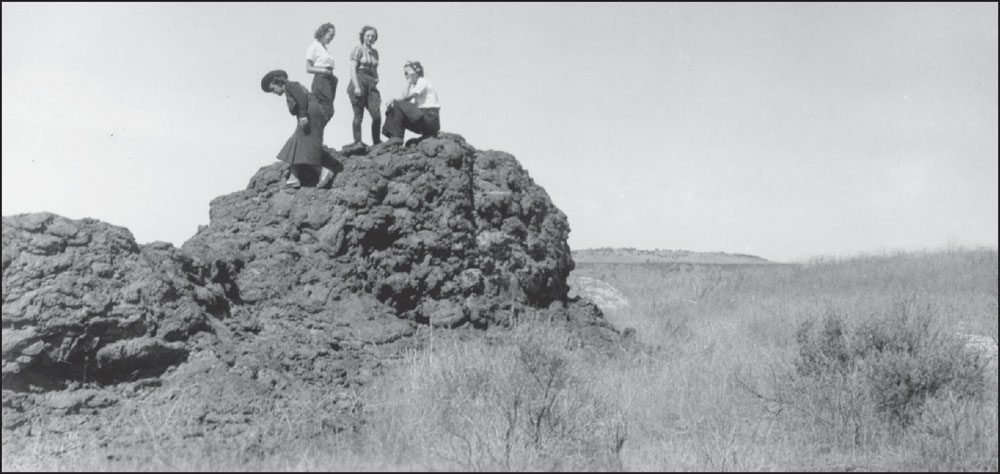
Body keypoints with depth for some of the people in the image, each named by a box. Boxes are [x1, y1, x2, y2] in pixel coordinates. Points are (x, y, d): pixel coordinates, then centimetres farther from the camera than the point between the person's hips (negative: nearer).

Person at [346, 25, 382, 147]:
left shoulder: (375, 52, 17)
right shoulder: (359, 49, -1)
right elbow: (353, 69, -8)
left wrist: (376, 84, 17)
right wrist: (356, 86, -17)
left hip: (371, 84, 5)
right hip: (359, 82, -5)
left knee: (377, 115, -8)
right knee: (358, 116, -2)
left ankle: (377, 142, 2)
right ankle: (357, 142, 5)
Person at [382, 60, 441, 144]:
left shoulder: (423, 82, -7)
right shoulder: (413, 86, 21)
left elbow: (406, 98, -18)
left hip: (431, 120, -9)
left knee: (398, 105, -20)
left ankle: (397, 138, -19)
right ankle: (391, 138, -7)